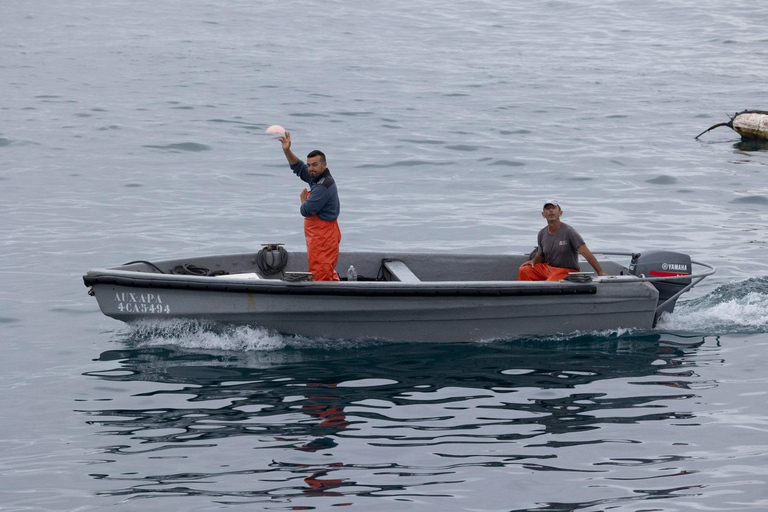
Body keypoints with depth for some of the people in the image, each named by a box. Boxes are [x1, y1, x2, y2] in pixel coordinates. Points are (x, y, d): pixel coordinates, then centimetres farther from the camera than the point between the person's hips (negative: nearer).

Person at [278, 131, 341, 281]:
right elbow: (298, 167, 22)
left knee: (319, 276, -11)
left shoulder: (323, 187, -21)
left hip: (322, 238, -11)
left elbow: (306, 211, -21)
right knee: (328, 274, 17)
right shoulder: (317, 178, 10)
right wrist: (287, 151, 10)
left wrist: (303, 199, 1)